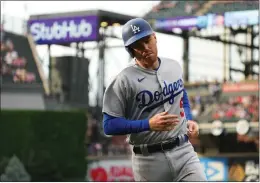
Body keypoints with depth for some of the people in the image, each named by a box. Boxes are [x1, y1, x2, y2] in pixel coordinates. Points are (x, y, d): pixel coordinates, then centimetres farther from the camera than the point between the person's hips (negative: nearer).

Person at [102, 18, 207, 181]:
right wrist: (149, 124, -22)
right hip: (149, 160, -4)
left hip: (184, 151, 4)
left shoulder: (174, 67, 8)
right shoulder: (124, 80, -10)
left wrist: (189, 120, 8)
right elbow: (109, 125, -12)